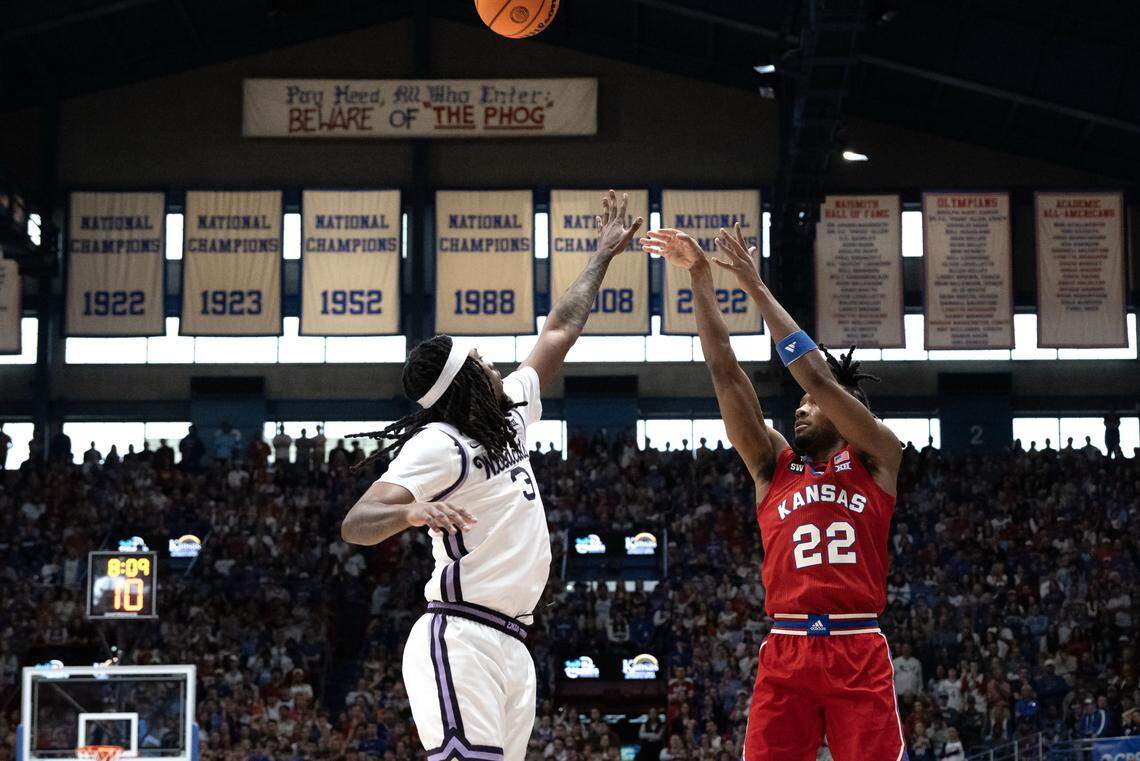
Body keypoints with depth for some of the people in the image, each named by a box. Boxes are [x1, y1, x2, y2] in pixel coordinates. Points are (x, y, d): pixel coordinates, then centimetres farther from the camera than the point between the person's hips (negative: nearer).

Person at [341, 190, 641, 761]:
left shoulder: (509, 417, 19)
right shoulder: (438, 445, -8)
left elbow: (559, 333, 31)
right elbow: (355, 524, -19)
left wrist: (603, 256, 37)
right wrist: (411, 511, -40)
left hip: (510, 647, 9)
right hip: (461, 643, -9)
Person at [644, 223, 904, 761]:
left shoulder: (877, 460, 9)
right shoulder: (773, 466, 17)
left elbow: (815, 374, -1)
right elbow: (726, 373, 10)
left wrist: (756, 287, 1)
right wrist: (699, 278, 4)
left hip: (859, 651, -2)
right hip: (785, 651, 2)